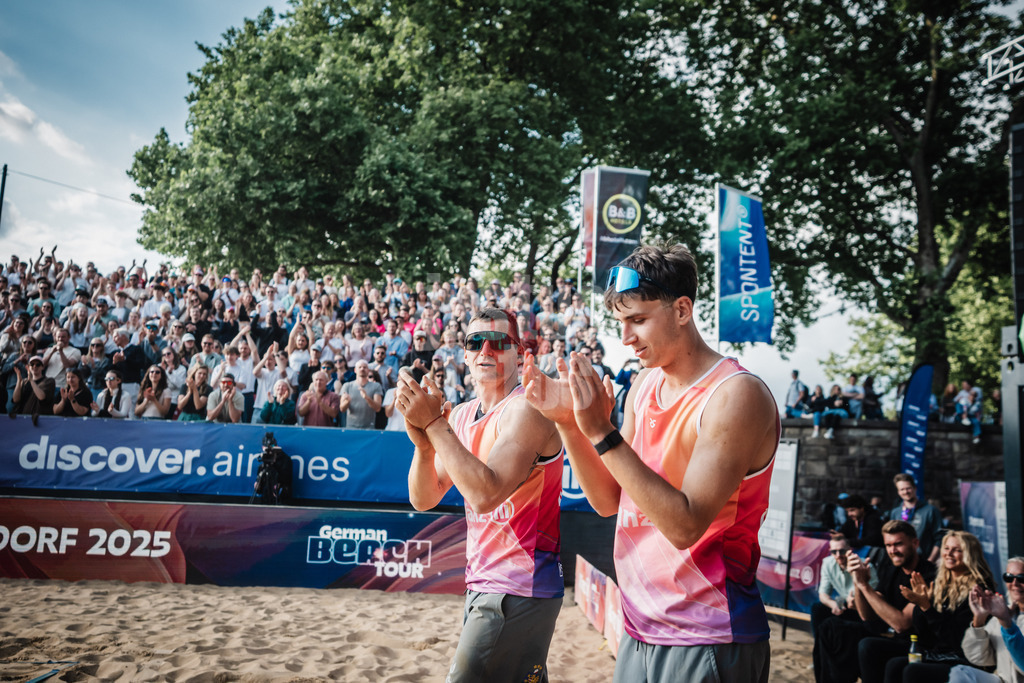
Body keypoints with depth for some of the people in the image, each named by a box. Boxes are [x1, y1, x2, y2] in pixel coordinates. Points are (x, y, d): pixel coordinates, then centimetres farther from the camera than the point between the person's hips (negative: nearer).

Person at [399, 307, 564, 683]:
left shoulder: (527, 407, -16)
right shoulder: (460, 416, 9)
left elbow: (486, 494, -27)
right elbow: (423, 499, 5)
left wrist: (434, 425, -23)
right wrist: (423, 444, -14)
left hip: (519, 588, -8)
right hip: (482, 582, 8)